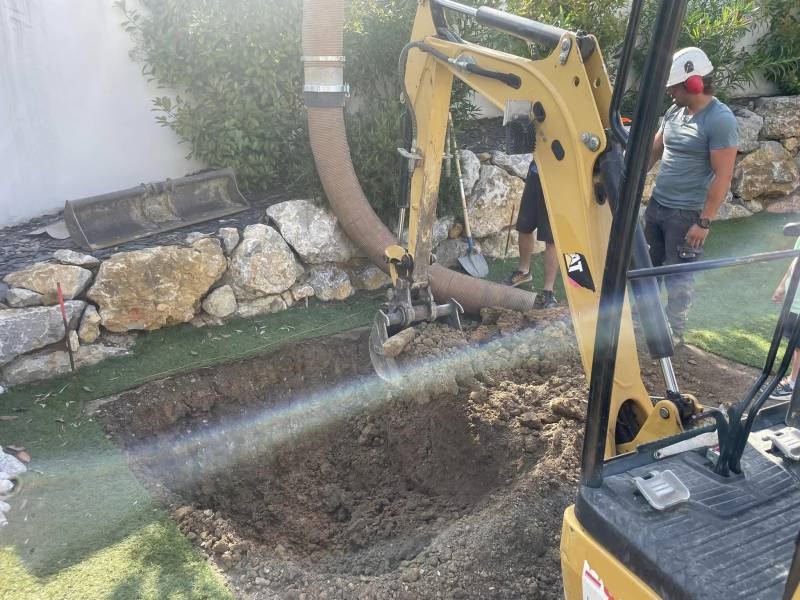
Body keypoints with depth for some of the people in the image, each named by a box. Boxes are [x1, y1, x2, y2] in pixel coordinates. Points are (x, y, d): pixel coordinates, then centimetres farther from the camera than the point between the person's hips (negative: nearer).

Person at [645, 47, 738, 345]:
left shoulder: (720, 120, -17)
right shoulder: (674, 111, 5)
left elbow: (722, 177, -18)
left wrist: (704, 222, -19)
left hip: (686, 214, -7)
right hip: (656, 204, 7)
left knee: (678, 276, 3)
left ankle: (674, 333, 17)